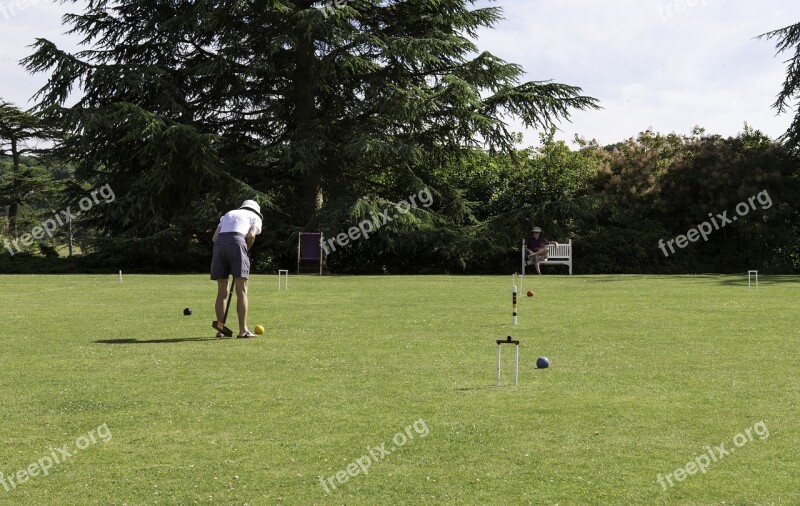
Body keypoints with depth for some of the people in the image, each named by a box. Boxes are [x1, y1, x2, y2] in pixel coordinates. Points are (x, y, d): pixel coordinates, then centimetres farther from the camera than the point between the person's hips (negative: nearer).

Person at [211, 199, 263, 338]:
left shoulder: (227, 214, 33)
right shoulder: (255, 217, 21)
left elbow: (215, 237, 18)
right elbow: (251, 235, -1)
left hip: (219, 245, 4)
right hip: (236, 244, -4)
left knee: (222, 292, 10)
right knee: (242, 291, -1)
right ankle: (243, 330, -5)